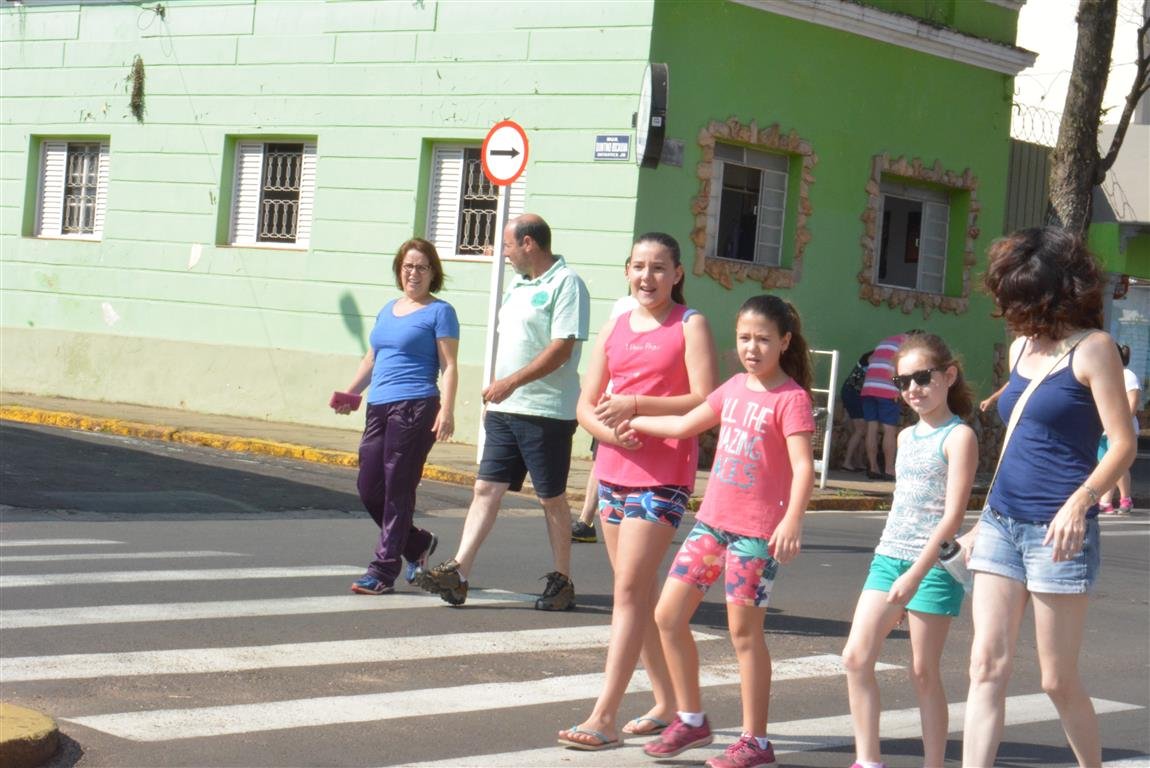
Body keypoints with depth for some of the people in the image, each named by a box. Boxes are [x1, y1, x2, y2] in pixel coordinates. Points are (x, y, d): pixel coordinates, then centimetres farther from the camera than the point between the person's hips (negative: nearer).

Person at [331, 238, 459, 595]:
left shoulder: (439, 312, 0)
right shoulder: (387, 310, 20)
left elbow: (448, 367, -6)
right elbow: (371, 360, 25)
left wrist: (447, 410, -17)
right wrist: (349, 394, 11)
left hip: (415, 408, -7)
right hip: (379, 408, 7)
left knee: (397, 489, -5)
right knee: (368, 488, 6)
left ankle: (383, 570, 0)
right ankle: (419, 543, 26)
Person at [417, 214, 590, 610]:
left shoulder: (566, 283, -10)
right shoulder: (519, 286, 17)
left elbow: (562, 348, -19)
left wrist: (511, 382, -21)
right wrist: (494, 393, 17)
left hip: (547, 412, -8)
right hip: (505, 410, 8)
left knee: (552, 498, 2)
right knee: (486, 489, 0)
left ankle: (562, 581, 13)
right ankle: (458, 573, -4)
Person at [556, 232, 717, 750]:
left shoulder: (689, 325, -3)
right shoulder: (615, 328, 14)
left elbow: (705, 402, -13)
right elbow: (586, 405, 11)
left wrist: (636, 405, -19)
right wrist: (609, 430, -11)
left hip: (664, 476, -7)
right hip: (614, 469, 7)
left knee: (630, 589, -12)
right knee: (641, 591, 12)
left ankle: (603, 716, -12)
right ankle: (668, 702, 24)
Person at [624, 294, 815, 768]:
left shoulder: (791, 398, -10)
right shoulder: (734, 388, 11)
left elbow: (802, 466, -20)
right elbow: (685, 425, 24)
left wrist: (792, 520, -33)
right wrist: (633, 422, 32)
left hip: (756, 530, -7)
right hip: (711, 520, 7)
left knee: (744, 631, -2)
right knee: (668, 615, 6)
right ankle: (690, 720, 20)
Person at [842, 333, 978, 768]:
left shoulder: (958, 437, -8)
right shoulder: (906, 437, 14)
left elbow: (953, 516, -15)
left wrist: (917, 574, -22)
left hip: (934, 564, -7)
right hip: (889, 557, 7)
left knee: (924, 672, -1)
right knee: (856, 657, -3)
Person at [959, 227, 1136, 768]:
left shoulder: (1091, 349, -7)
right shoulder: (1021, 348, 14)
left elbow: (1122, 444, -12)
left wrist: (1080, 501, -27)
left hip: (1057, 531, -6)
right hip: (1002, 524, 7)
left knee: (1059, 679, 2)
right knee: (988, 666, -1)